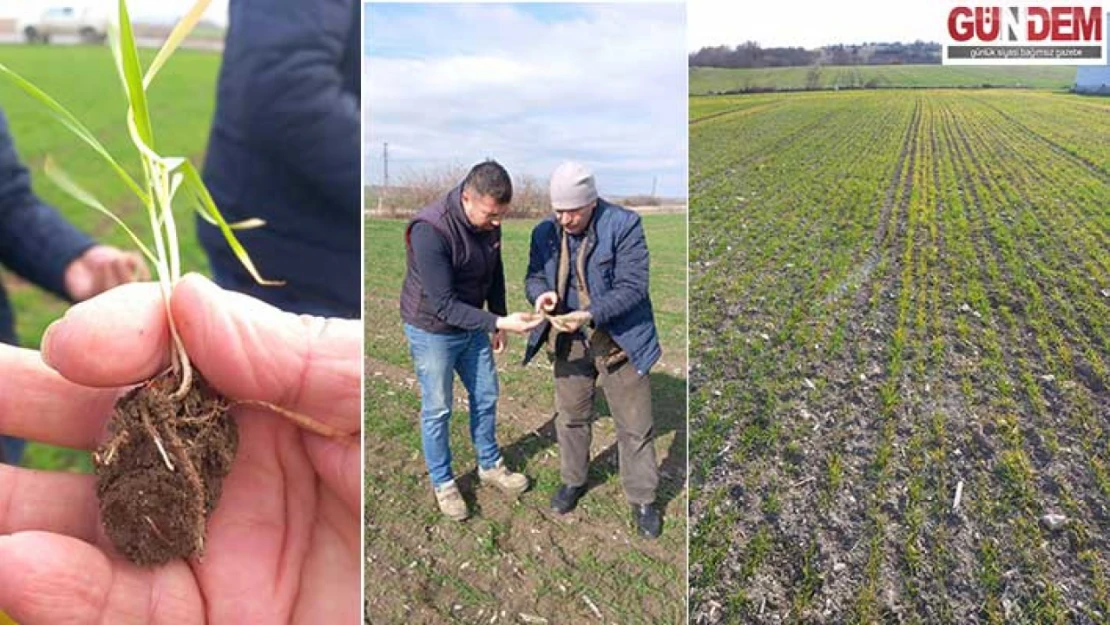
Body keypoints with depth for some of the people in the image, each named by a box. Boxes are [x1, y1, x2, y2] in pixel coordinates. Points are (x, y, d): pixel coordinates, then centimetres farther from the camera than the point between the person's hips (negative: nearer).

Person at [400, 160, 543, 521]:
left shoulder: (489, 222, -11)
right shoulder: (430, 231, -33)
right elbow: (443, 305, -31)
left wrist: (498, 322, 10)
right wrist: (499, 322, -37)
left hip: (472, 326, 7)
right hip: (432, 331, -6)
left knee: (486, 396, 17)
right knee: (437, 410, 8)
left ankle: (490, 466, 38)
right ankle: (442, 482, 29)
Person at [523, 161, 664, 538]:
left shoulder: (624, 225, -17)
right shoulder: (545, 232, -2)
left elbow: (632, 287, -20)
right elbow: (534, 276, 8)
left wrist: (590, 315, -32)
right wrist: (540, 293, -17)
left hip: (619, 340, -4)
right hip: (569, 341, 4)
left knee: (635, 426, 6)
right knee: (571, 417, 19)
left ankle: (642, 499, 25)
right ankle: (573, 481, 42)